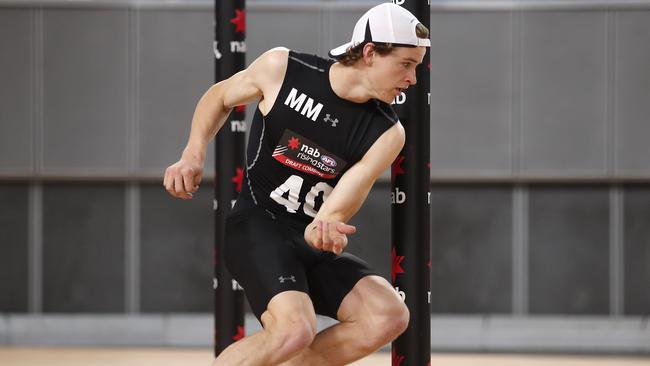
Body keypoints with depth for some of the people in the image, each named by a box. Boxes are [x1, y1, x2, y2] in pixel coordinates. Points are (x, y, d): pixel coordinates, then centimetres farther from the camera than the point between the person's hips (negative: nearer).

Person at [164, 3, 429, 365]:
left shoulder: (388, 133, -3)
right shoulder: (282, 68, -8)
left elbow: (343, 200, -17)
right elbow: (219, 97, 11)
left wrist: (325, 227, -40)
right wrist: (194, 155, -4)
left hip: (312, 241, 5)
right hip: (257, 226, -5)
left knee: (390, 316, -18)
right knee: (295, 329, -29)